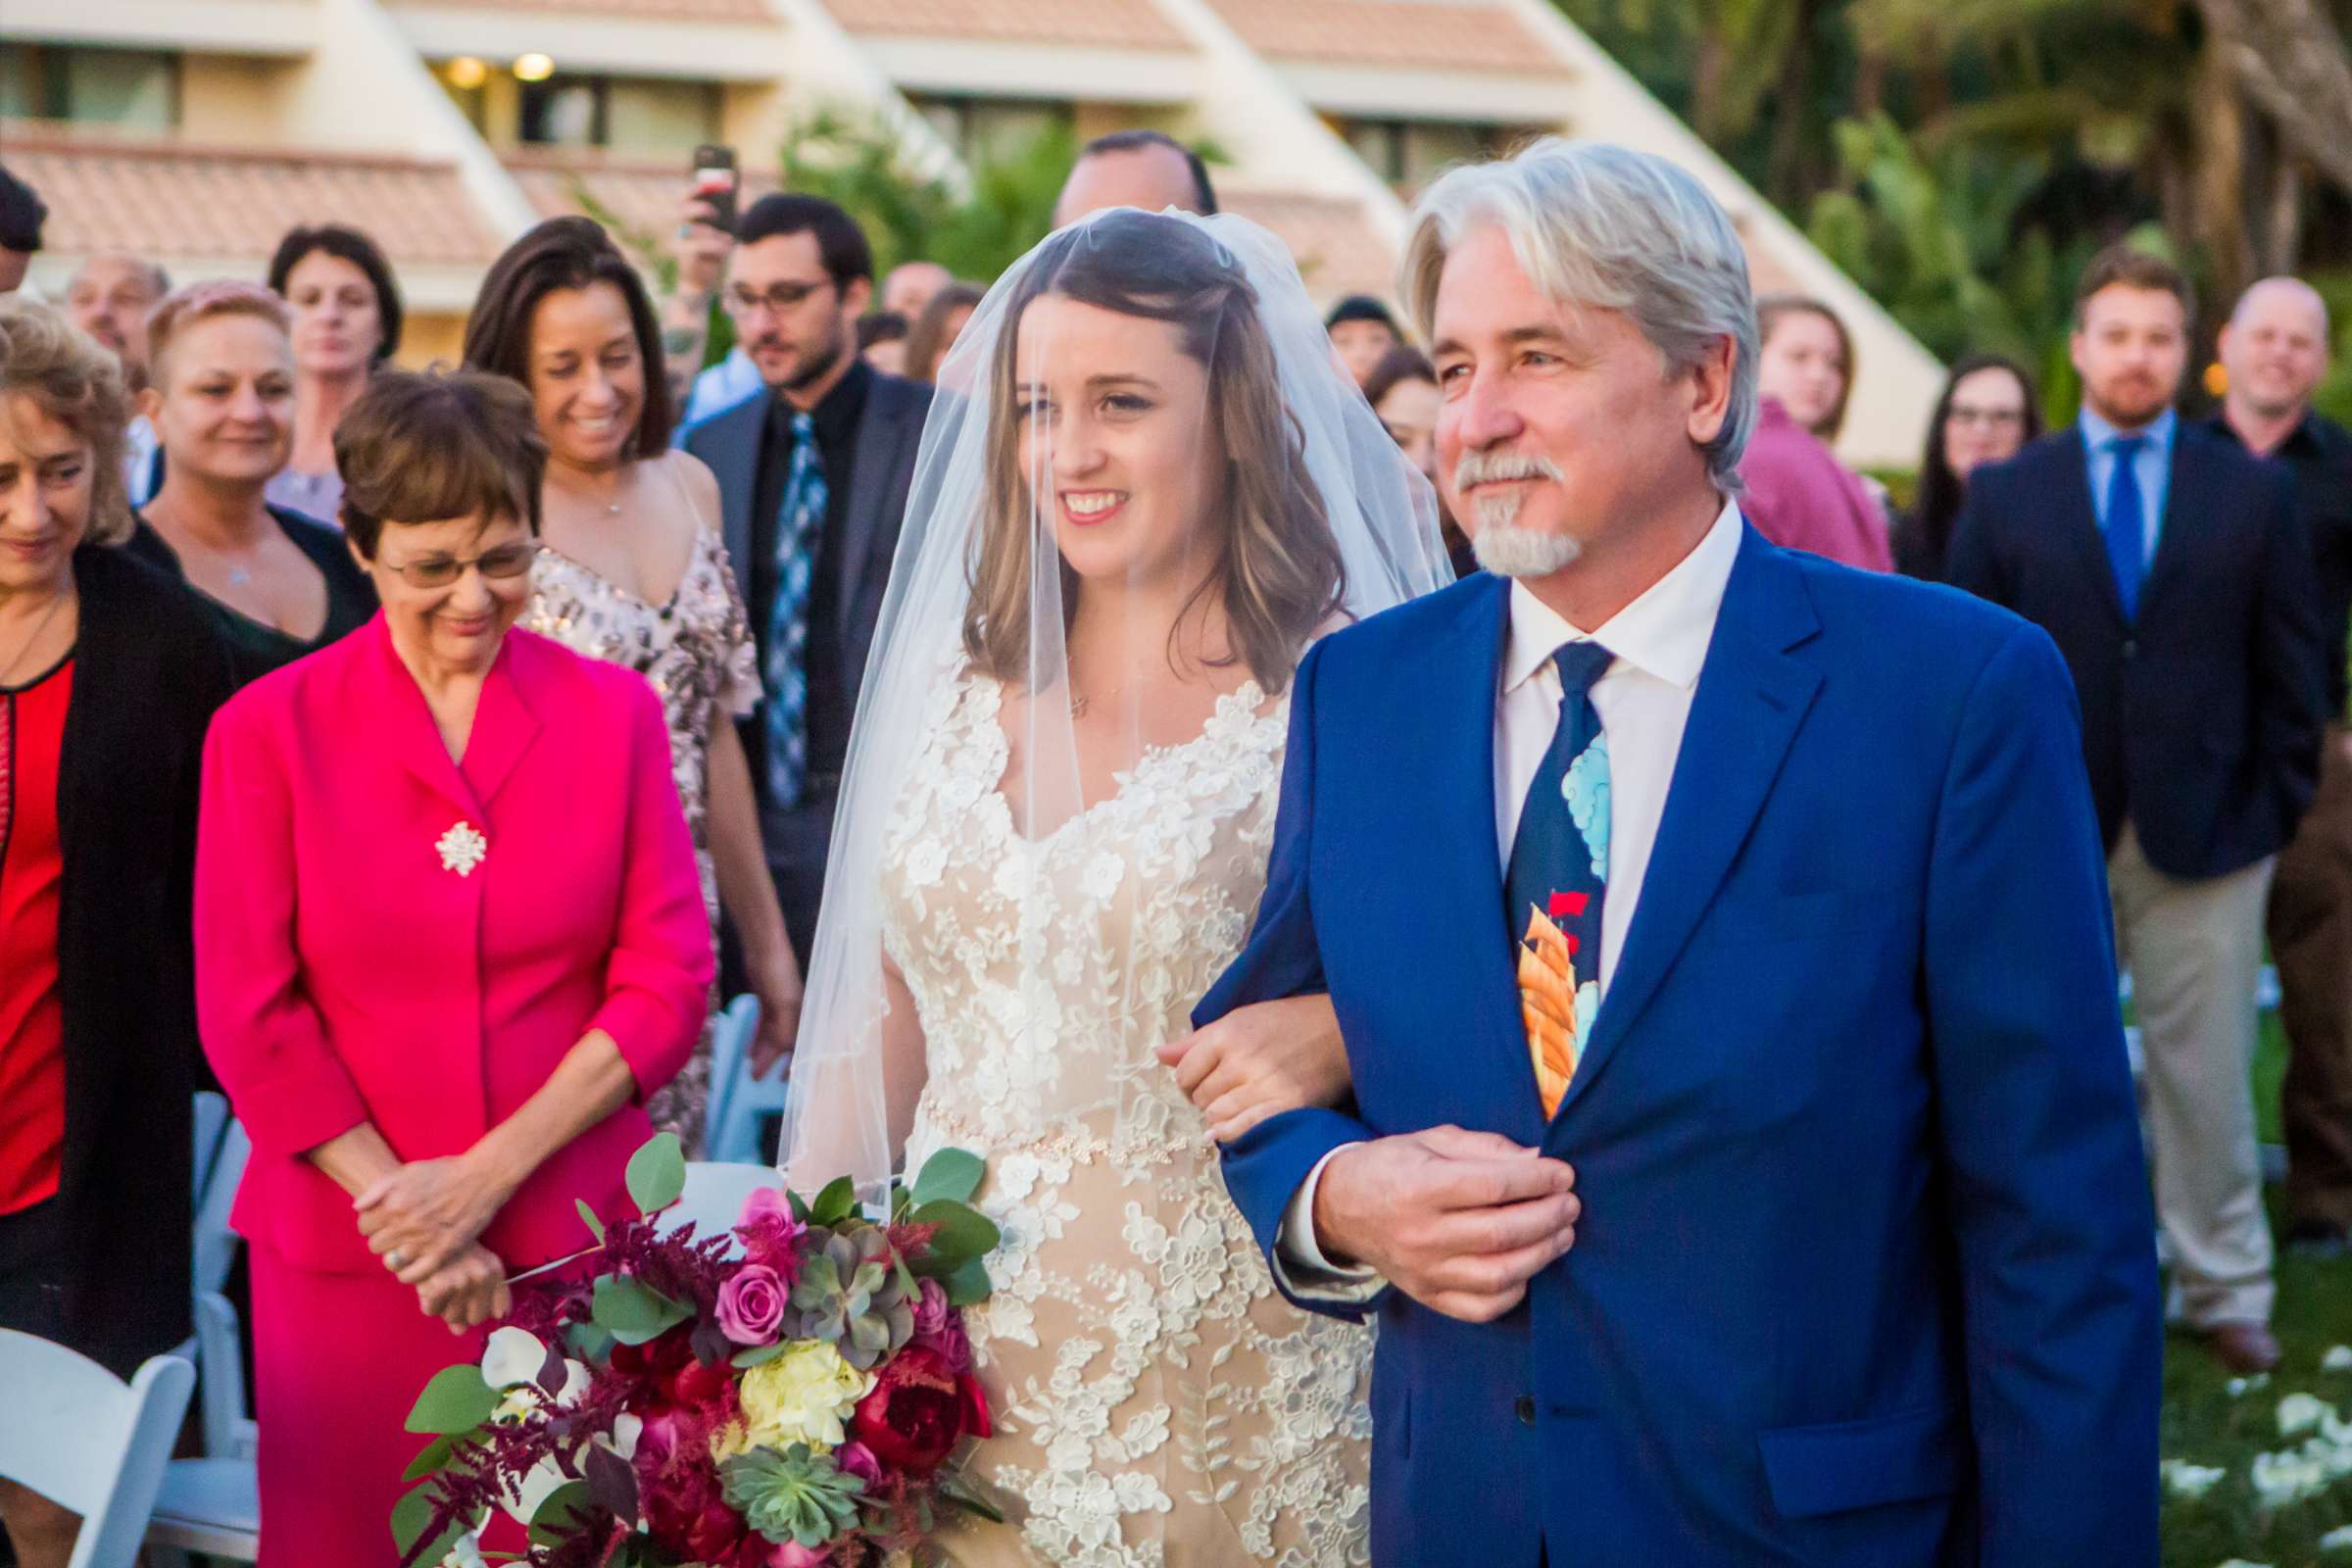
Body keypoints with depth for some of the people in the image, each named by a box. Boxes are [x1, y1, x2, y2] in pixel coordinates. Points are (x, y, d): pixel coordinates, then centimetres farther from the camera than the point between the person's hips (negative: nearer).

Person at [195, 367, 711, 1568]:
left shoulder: (614, 713, 4)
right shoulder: (268, 731, 1)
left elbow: (669, 979, 0)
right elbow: (247, 1016, -2)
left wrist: (489, 1175, -10)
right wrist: (404, 1210, -8)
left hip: (572, 1235, 1)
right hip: (347, 1248, 0)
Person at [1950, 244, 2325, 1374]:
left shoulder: (2253, 493, 8)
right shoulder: (2004, 495, 6)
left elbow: (2289, 667, 7)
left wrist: (2279, 806, 0)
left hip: (2204, 831, 0)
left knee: (2206, 1073, 4)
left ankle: (2226, 1290, 16)